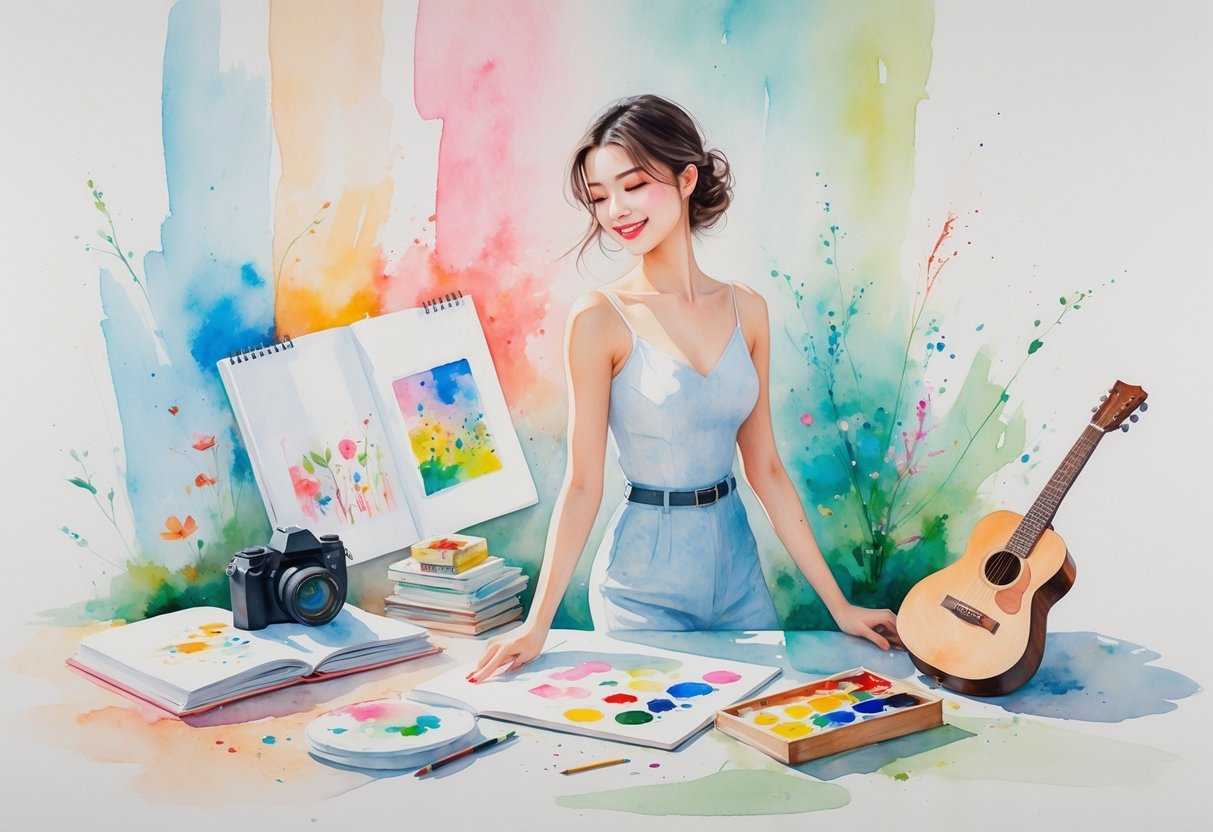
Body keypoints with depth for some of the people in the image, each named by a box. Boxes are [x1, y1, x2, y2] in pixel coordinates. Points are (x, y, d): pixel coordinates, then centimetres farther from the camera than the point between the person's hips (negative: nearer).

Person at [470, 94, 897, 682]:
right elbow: (583, 483, -10)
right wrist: (538, 622, -15)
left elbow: (764, 469, 5)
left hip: (737, 567, 5)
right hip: (644, 581, -4)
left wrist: (838, 604, 6)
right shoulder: (600, 318, -12)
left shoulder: (746, 310, 1)